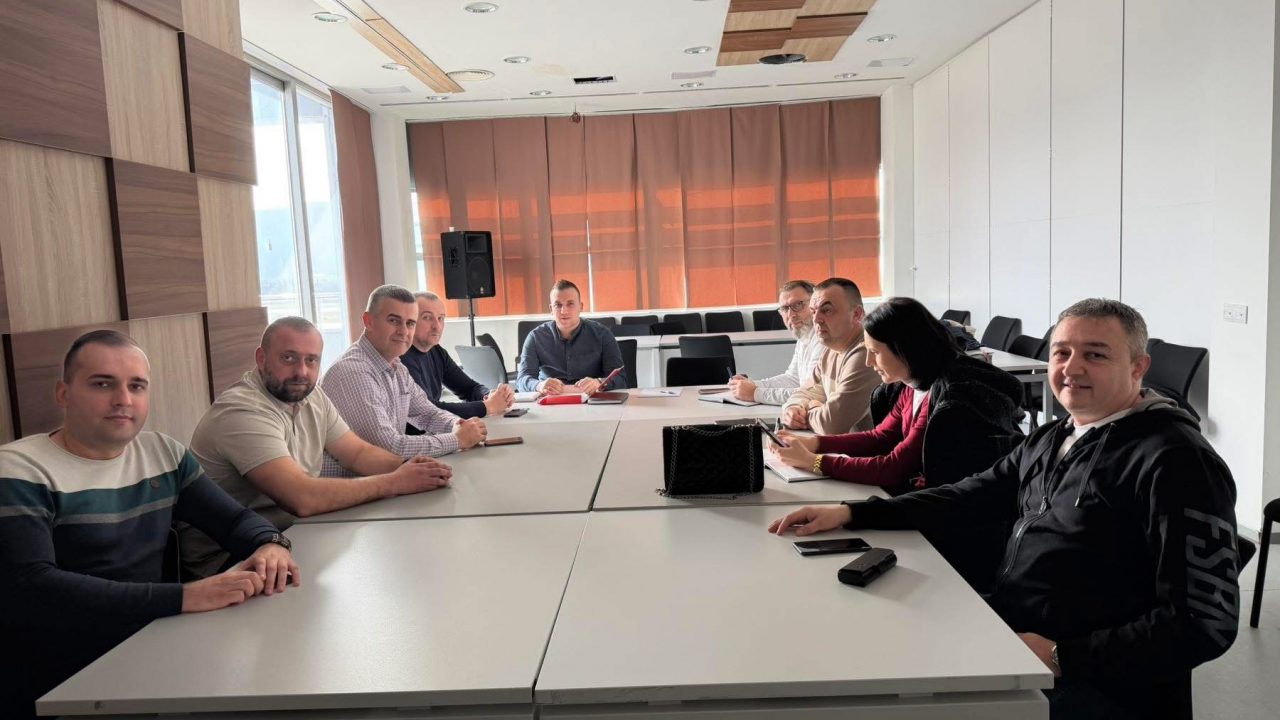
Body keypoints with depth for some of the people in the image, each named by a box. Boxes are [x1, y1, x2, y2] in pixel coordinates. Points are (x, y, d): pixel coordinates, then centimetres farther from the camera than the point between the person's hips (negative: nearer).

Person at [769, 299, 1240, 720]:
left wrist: (1060, 658, -24)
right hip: (1002, 642, 8)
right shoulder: (1053, 438, 12)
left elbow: (1206, 623, -17)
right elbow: (969, 497, 14)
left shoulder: (1174, 462, -14)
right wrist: (849, 513, 4)